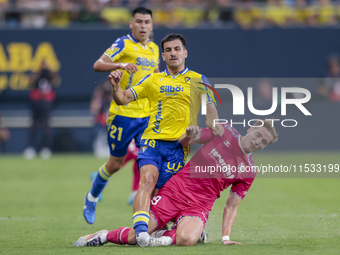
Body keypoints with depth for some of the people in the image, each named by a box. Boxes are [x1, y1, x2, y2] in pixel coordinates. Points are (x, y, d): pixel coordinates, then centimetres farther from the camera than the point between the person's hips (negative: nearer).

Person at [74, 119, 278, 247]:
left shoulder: (249, 171, 6)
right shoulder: (225, 132, 4)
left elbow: (231, 206, 9)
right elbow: (184, 142, 12)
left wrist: (226, 238, -3)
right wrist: (189, 135, -12)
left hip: (199, 205, 0)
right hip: (176, 189, 0)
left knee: (186, 239, -35)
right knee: (137, 235, -8)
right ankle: (105, 236, 20)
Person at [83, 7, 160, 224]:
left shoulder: (154, 49, 12)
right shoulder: (123, 44, -8)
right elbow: (98, 65, -19)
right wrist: (121, 65, -34)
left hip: (147, 115, 5)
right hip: (123, 114, -5)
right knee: (116, 163, 6)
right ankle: (92, 197, 30)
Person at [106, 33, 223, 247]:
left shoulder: (197, 80, 12)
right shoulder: (153, 80, 16)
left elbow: (210, 107, 6)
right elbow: (124, 99, 14)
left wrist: (214, 126, -16)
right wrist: (116, 86, -8)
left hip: (178, 144, -1)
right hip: (152, 140, 1)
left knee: (161, 190, -8)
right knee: (148, 179, -23)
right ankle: (141, 227, -37)